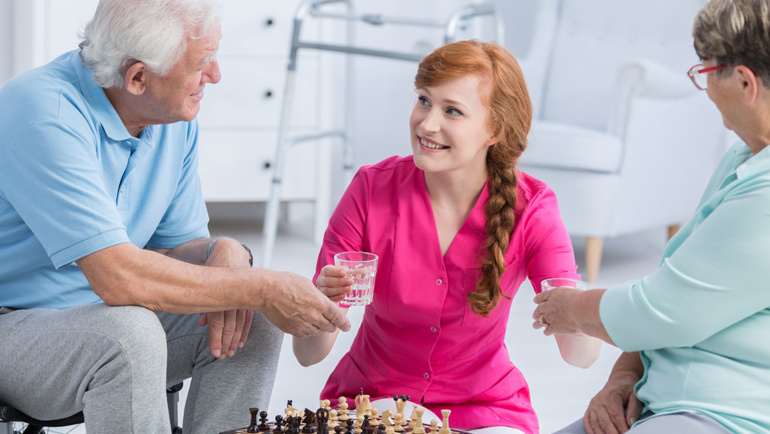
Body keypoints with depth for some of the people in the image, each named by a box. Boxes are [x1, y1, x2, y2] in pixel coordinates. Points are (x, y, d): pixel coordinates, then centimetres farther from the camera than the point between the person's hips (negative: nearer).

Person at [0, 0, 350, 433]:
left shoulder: (177, 116, 1)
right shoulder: (45, 114, -26)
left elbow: (178, 245, 6)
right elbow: (116, 276, -34)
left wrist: (226, 253, -19)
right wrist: (262, 290, -28)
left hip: (102, 316, 7)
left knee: (251, 323, -11)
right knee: (130, 333, -34)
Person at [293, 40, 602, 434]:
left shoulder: (530, 207, -12)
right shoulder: (371, 191, -13)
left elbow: (582, 357, -16)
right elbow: (308, 353, -12)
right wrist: (320, 306, -35)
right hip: (372, 402, 0)